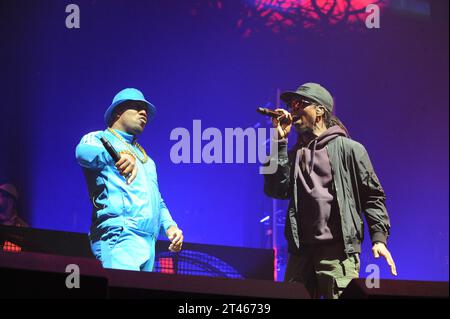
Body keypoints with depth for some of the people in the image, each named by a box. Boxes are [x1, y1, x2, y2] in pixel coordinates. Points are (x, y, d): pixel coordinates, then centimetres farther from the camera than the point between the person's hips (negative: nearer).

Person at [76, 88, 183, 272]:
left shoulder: (145, 158, 32)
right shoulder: (99, 138, 8)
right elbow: (84, 152, -17)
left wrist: (169, 226, 13)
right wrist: (118, 155, -38)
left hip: (148, 243, 8)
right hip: (120, 236, -8)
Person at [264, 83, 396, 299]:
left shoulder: (348, 149, 5)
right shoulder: (294, 153, 17)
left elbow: (373, 196, 3)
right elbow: (277, 190, 1)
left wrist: (379, 237, -9)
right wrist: (279, 141, 1)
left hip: (339, 251, -4)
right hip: (301, 251, 5)